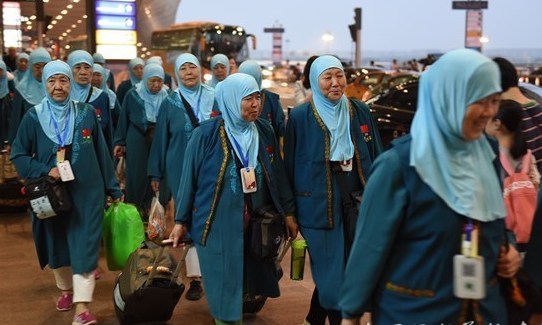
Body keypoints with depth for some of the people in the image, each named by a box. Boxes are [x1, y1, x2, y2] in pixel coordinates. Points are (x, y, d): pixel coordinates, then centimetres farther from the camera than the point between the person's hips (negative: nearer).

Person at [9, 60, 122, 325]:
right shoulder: (33, 117, -5)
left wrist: (113, 189, 5)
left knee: (84, 246, -7)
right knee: (57, 244, 16)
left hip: (86, 192, -1)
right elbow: (18, 155, -1)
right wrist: (45, 171, -16)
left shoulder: (86, 113, -4)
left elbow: (101, 153, 2)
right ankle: (66, 289, 40)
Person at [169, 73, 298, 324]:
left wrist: (287, 212, 9)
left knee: (249, 282, 10)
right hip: (218, 225, -3)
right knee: (224, 285, 5)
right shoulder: (206, 134, -9)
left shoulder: (264, 132, 2)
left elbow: (277, 175, 8)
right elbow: (189, 178, -3)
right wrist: (181, 220, 0)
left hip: (256, 224, 3)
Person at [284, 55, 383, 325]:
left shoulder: (360, 111, 6)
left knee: (354, 270, 13)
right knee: (331, 273, -1)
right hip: (320, 206, -4)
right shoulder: (300, 117, -4)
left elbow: (376, 157, 9)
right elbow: (289, 165, -1)